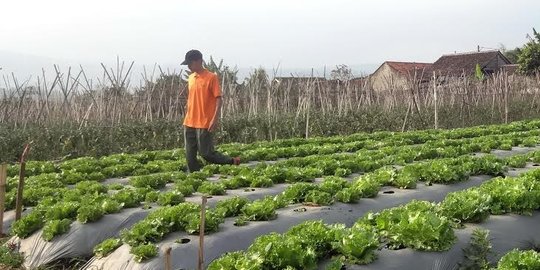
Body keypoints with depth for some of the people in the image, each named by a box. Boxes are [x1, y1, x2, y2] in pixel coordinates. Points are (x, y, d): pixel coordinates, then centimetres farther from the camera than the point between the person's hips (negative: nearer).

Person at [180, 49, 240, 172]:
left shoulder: (211, 77, -9)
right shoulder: (190, 78, 12)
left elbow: (218, 99, -11)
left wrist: (215, 119, -20)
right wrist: (187, 118, 18)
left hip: (204, 123, -7)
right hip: (189, 123, 7)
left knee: (206, 153, -4)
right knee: (190, 155, 6)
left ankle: (233, 161, 14)